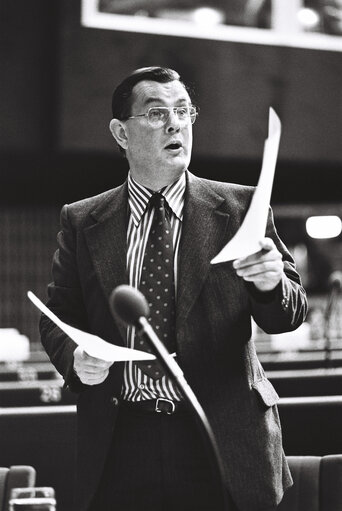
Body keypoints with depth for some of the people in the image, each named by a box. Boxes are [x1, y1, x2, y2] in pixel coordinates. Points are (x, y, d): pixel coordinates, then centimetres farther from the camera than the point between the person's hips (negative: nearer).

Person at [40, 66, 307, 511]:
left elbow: (289, 315, 3)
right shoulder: (82, 222, 7)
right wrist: (75, 359, -11)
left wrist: (271, 283, -20)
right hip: (119, 450, 1)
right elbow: (58, 319, 11)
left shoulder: (240, 208, 4)